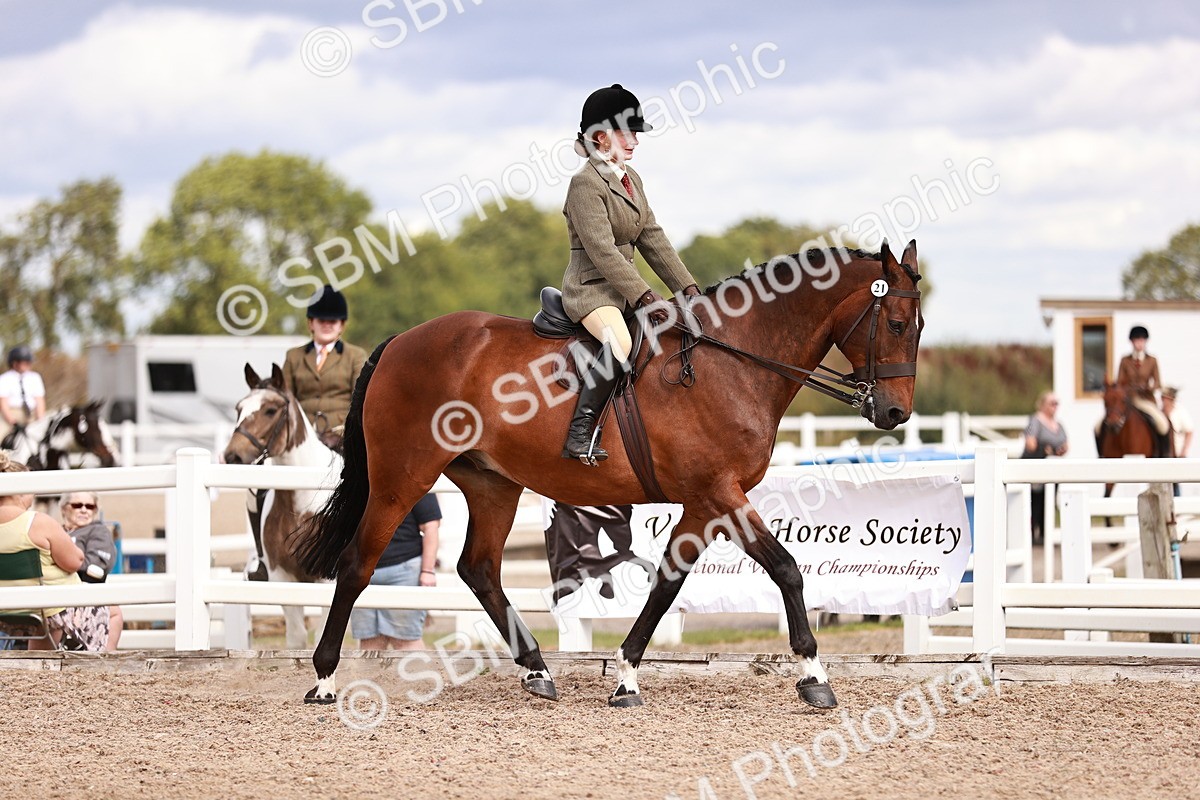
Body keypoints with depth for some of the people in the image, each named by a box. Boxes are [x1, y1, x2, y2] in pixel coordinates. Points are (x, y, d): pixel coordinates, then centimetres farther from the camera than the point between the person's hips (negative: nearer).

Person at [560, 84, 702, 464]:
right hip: (590, 287, -10)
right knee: (619, 342, -36)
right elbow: (603, 251, -20)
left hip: (624, 286, 10)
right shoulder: (586, 184, -13)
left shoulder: (631, 179, 15)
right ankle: (579, 434, -34)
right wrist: (644, 296, -25)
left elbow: (652, 238, 15)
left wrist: (686, 286, 5)